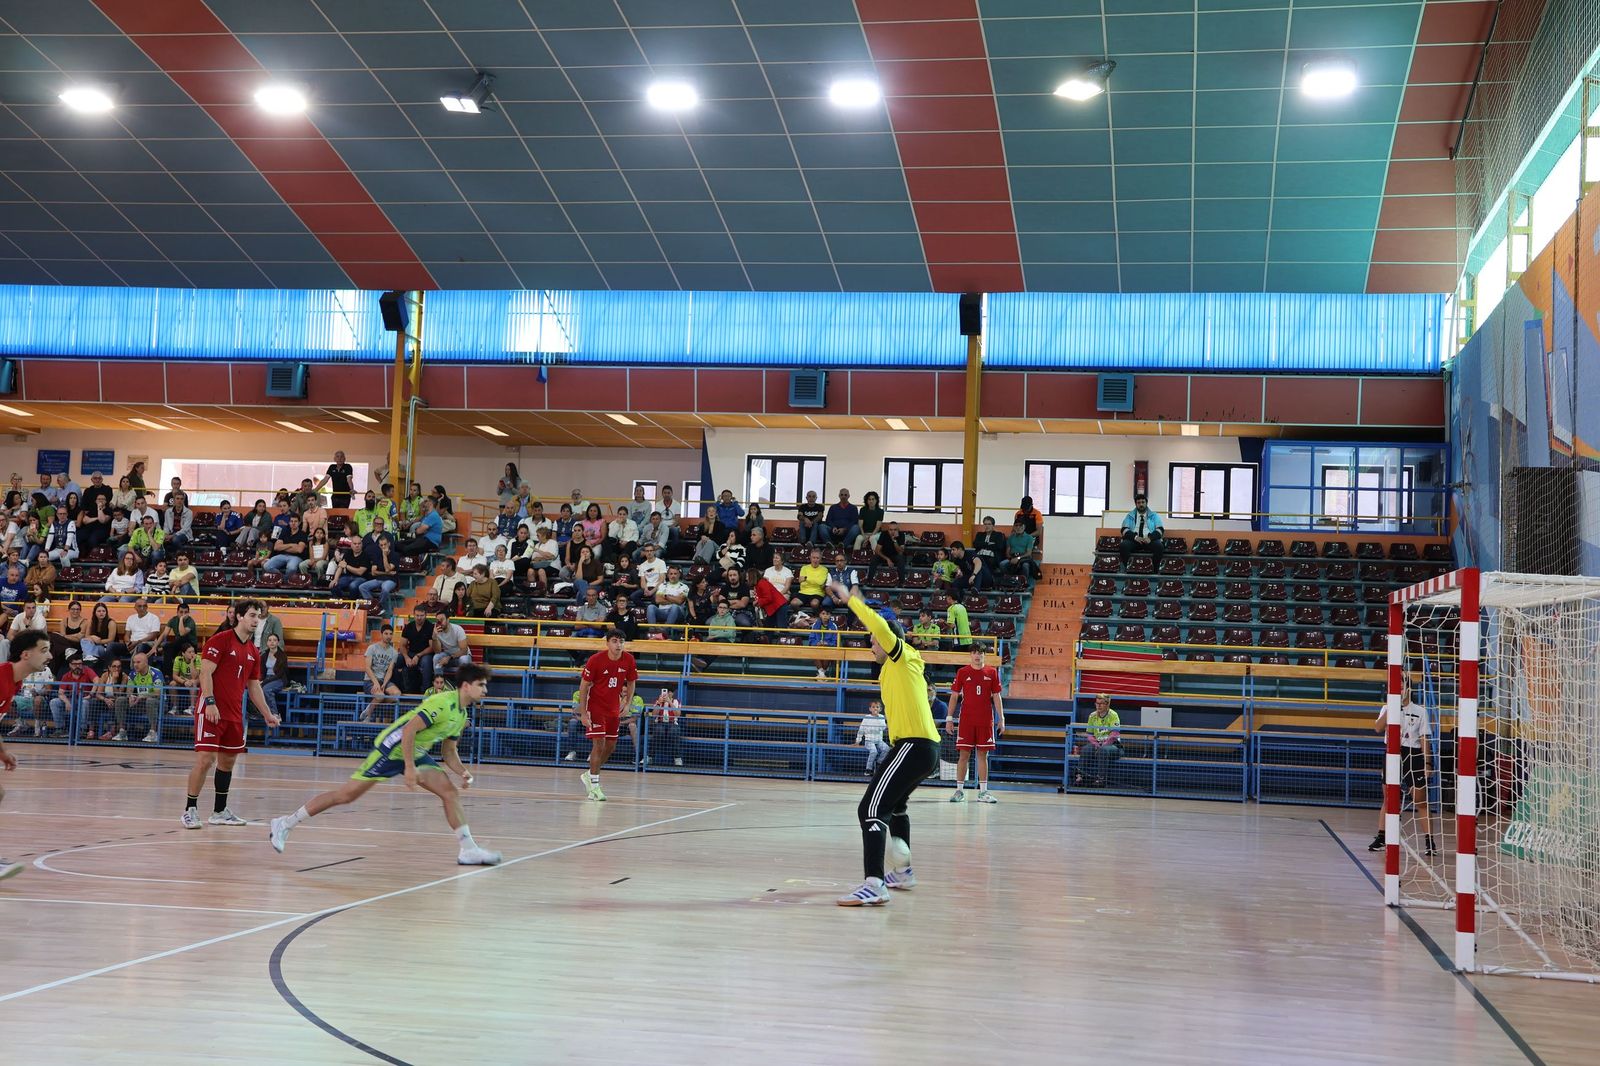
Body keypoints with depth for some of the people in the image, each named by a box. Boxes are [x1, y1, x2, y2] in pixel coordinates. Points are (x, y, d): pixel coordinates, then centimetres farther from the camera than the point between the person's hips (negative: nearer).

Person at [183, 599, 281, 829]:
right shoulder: (220, 640, -8)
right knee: (205, 759, -12)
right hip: (211, 710, -8)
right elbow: (205, 672, -14)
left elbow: (254, 685, 21)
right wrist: (210, 702, -23)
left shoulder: (253, 652, 13)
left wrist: (267, 714, 19)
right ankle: (190, 810, -3)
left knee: (228, 761, 11)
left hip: (234, 714, 8)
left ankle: (220, 811, 21)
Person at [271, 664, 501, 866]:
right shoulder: (443, 703, -22)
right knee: (346, 794, -6)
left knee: (450, 792, -7)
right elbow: (408, 730, -27)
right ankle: (285, 824, 5)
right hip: (392, 749, -9)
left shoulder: (462, 715, 8)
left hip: (417, 753, 9)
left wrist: (463, 773, -2)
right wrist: (409, 768, -27)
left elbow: (448, 752, 16)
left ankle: (468, 849, -6)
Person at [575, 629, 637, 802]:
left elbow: (631, 683, 10)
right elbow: (584, 686, -13)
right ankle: (594, 787, -5)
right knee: (599, 744, -12)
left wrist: (628, 702, -2)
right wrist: (583, 713, -15)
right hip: (596, 707, -5)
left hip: (614, 709, 5)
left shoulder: (628, 660, -7)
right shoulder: (595, 660, -19)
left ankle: (589, 775, 30)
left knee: (611, 746, 9)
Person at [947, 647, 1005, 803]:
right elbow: (954, 696, 5)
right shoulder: (962, 672, 3)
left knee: (983, 755, 4)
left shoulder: (992, 672, 6)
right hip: (966, 720, -1)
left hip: (986, 721, 1)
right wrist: (949, 718, -1)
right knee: (963, 754, -1)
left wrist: (1001, 719, 3)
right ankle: (959, 790, 5)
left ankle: (983, 791, 7)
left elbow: (996, 696, 8)